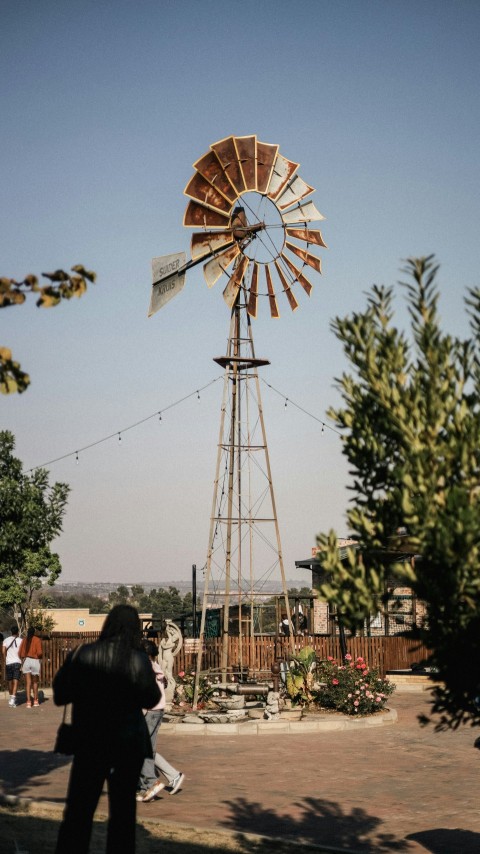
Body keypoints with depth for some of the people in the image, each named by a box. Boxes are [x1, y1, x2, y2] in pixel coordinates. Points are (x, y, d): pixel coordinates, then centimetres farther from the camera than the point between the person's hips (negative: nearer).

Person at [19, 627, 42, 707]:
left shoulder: (24, 640, 5)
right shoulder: (37, 640, -3)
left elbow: (20, 653, 3)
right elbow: (39, 652, -12)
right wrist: (40, 656, 9)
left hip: (25, 661, 1)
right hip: (35, 661, -1)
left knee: (28, 683, 1)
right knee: (35, 682, 15)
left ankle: (28, 702, -7)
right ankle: (35, 700, 22)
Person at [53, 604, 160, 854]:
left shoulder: (81, 655, -9)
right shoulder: (138, 659, -12)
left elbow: (60, 695, -1)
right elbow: (150, 700, -2)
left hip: (89, 741, 1)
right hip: (128, 742, 0)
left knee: (79, 808, 11)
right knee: (123, 808, 13)